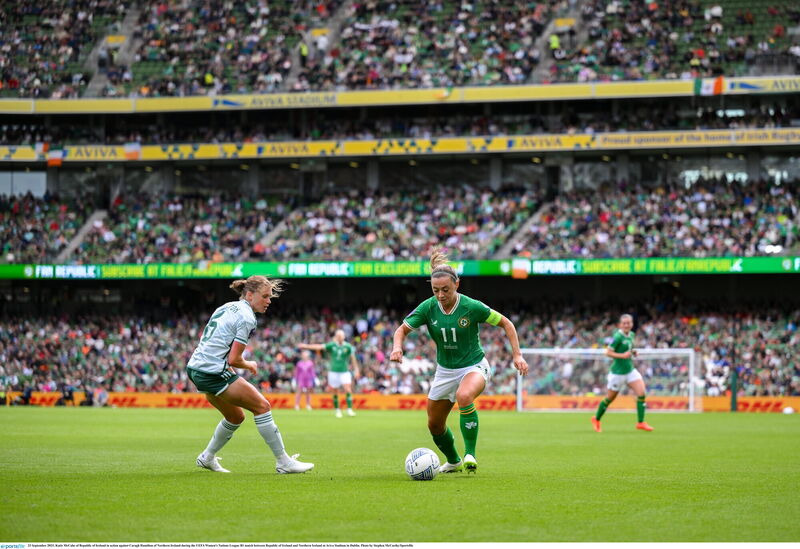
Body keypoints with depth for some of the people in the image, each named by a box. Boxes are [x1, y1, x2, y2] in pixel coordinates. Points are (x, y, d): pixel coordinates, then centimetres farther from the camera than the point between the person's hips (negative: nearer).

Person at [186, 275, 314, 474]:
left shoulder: (227, 307, 15)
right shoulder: (246, 318, -12)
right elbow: (233, 360, -15)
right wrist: (249, 365, 5)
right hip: (214, 373, -9)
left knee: (236, 417, 23)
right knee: (262, 406, -5)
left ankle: (207, 458, 31)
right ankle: (283, 462, -4)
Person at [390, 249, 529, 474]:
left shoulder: (472, 307, -19)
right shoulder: (428, 308, -12)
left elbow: (506, 323, -8)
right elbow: (402, 329, -9)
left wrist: (517, 355, -14)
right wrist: (397, 347, -32)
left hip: (473, 366, -5)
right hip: (445, 370, 5)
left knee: (464, 396, -38)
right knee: (434, 424, 12)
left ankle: (470, 455, -28)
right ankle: (453, 461, 41)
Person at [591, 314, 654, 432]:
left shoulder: (631, 335, 6)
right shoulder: (618, 336, -18)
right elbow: (608, 352, -18)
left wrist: (632, 352, 2)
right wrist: (623, 355, -26)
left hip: (630, 370, 7)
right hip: (618, 372, -7)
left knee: (641, 393, -11)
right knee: (610, 398, 7)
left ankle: (641, 422, -7)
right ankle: (596, 419, 30)